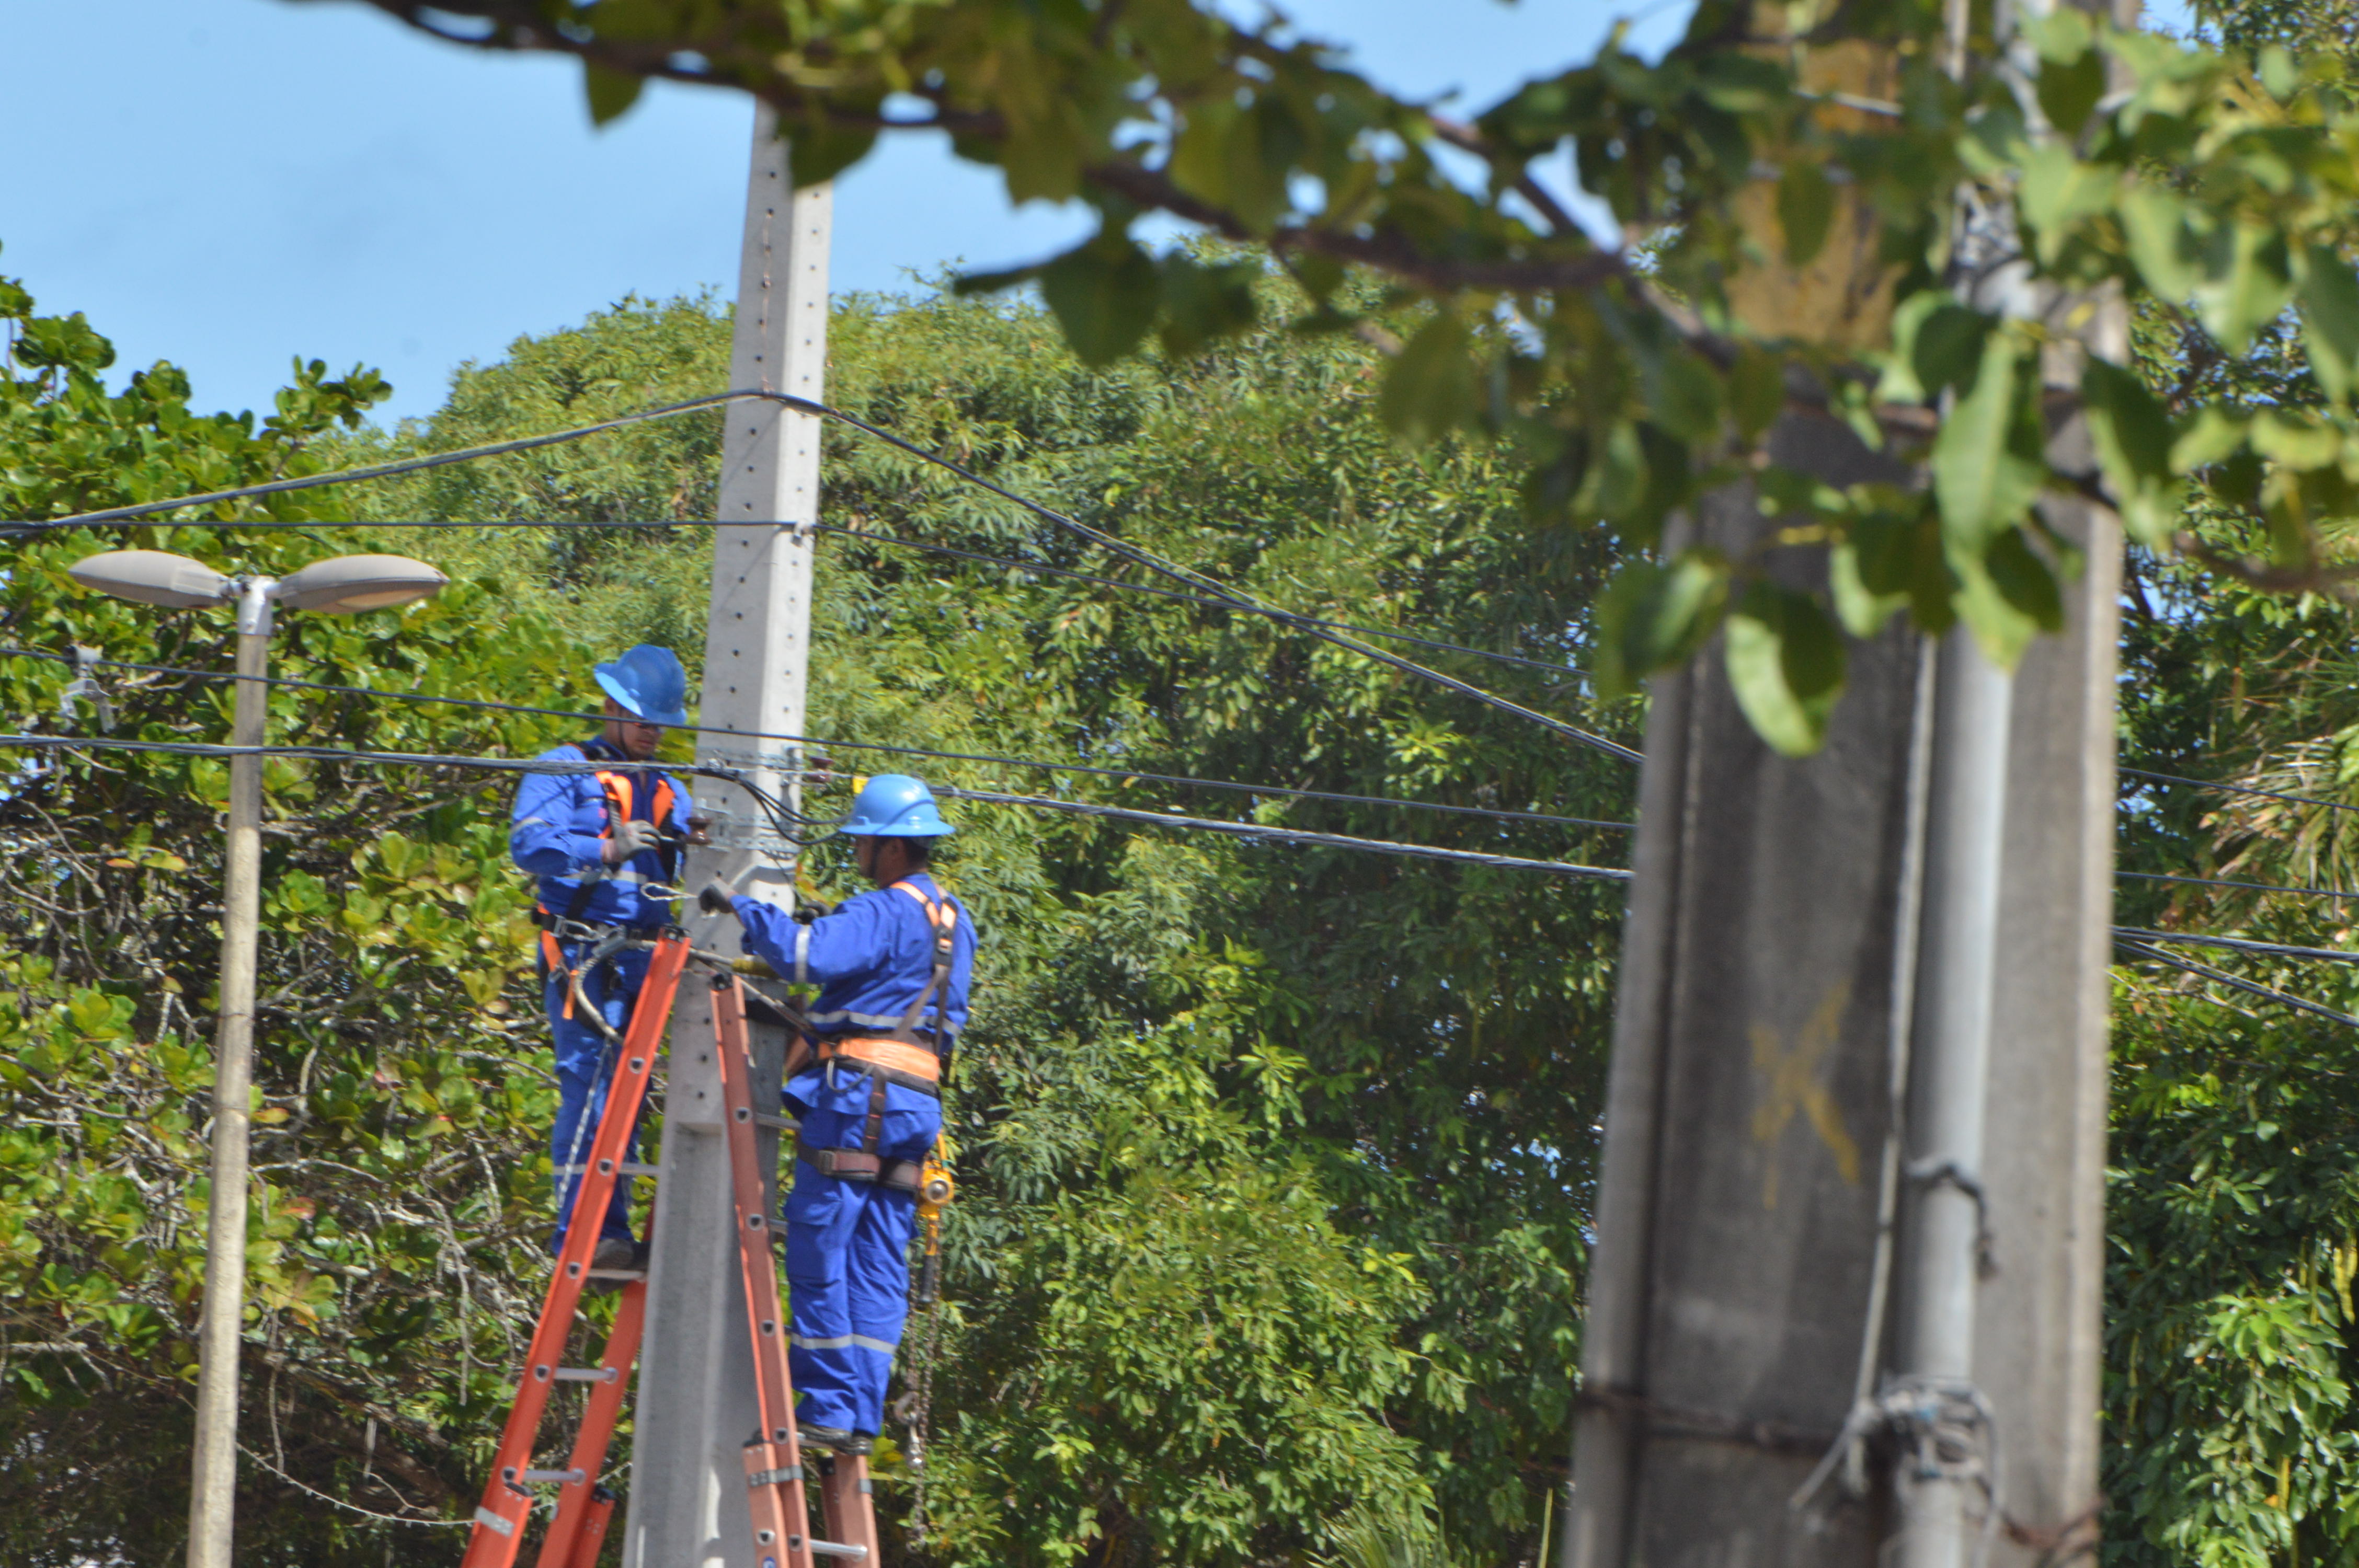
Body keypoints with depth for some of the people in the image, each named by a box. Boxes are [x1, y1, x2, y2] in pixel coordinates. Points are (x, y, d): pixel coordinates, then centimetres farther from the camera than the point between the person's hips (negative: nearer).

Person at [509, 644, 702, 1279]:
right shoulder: (565, 771, 5)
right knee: (588, 1087, -13)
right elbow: (530, 843, -11)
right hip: (583, 956, -7)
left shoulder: (667, 790, 24)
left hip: (643, 958, 7)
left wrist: (700, 840, -10)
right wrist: (606, 851, -23)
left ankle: (614, 1231, 7)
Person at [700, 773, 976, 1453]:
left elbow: (808, 954, -27)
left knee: (818, 1257, -4)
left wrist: (742, 907, -15)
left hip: (857, 1098, -9)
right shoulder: (954, 920, 19)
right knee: (879, 1268, 7)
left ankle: (826, 1410, -5)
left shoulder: (885, 913, -11)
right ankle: (861, 1419, 5)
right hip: (914, 1105, 9)